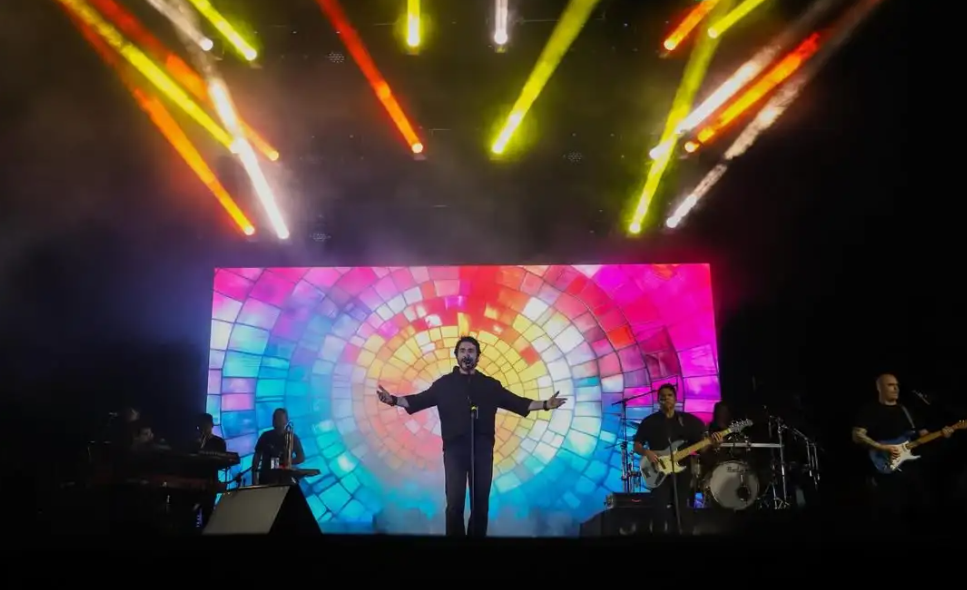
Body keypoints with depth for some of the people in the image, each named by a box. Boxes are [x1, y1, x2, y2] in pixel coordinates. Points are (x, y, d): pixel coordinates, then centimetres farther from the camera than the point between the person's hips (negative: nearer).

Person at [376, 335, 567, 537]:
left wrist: (545, 405, 2)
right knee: (455, 503, -4)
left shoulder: (491, 385, 13)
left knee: (480, 503, 4)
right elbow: (419, 400, 2)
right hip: (455, 449, -2)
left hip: (483, 449, 2)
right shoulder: (444, 383, 9)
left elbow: (517, 403, 11)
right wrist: (393, 399, -13)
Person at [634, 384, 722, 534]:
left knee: (682, 510, 3)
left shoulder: (687, 420, 9)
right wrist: (646, 452, -16)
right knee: (661, 511, -11)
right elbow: (637, 445, 4)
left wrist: (711, 440, -13)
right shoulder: (649, 422, 3)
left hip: (682, 471, 2)